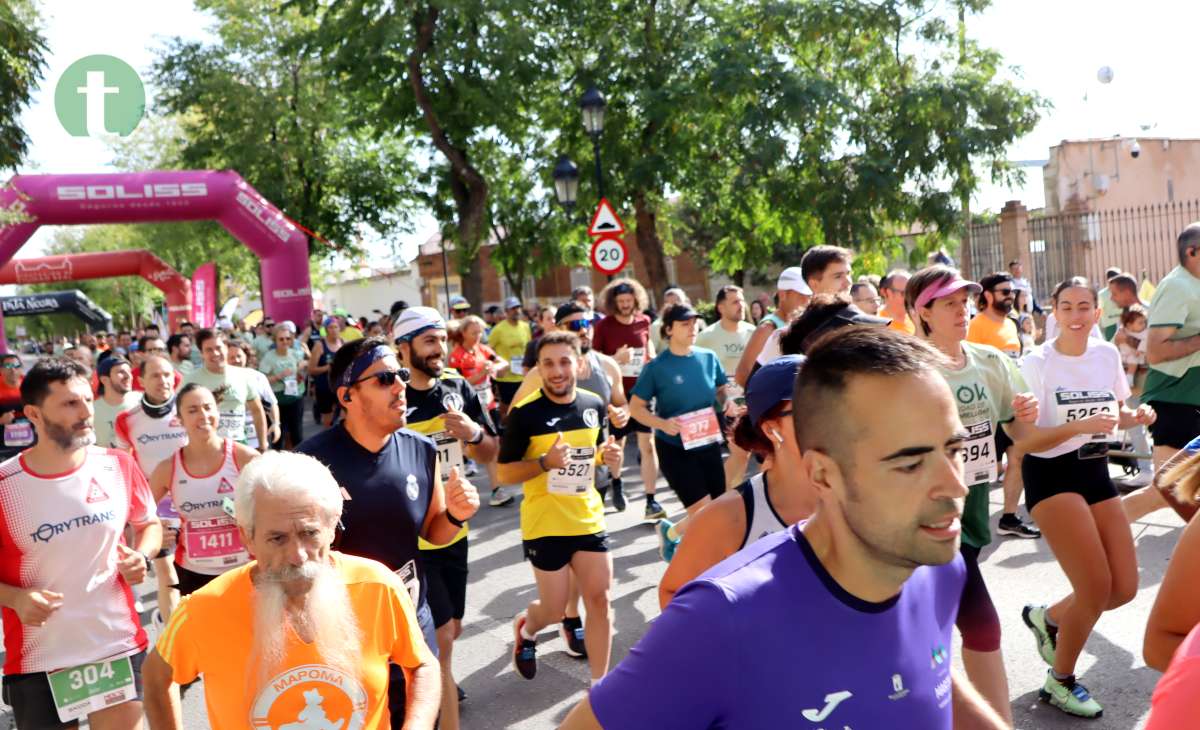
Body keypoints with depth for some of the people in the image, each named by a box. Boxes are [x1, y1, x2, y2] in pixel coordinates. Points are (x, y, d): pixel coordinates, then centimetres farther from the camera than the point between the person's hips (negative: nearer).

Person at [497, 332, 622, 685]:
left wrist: (608, 456, -6)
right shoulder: (524, 412, -14)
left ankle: (599, 685, 16)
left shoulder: (594, 404, 1)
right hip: (544, 524, -4)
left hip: (588, 519, 4)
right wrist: (545, 462, -28)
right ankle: (525, 629, 41)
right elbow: (505, 472, -11)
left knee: (600, 600, 3)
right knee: (555, 609, 6)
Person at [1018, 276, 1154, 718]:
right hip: (1051, 474, -6)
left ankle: (1047, 617, 30)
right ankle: (1060, 682, 12)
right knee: (1096, 588, -10)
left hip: (1096, 471, 6)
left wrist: (1137, 416, -5)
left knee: (1124, 587, 2)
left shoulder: (1108, 355, 5)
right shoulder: (1036, 364, -12)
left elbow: (1115, 415, 17)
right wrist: (1081, 426, -27)